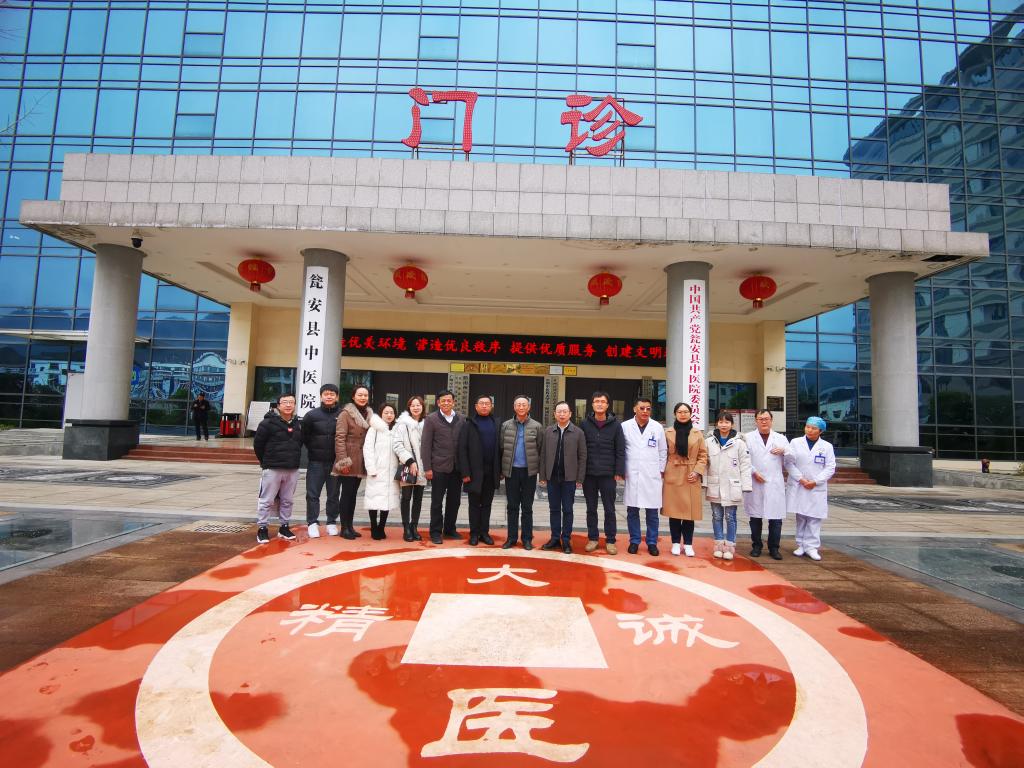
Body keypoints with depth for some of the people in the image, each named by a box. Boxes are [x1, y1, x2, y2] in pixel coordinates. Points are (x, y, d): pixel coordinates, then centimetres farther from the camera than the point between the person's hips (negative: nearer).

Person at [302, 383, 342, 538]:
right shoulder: (311, 415, 0)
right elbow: (304, 436, 7)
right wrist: (314, 450, 4)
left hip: (336, 462, 0)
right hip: (316, 461, 0)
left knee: (334, 494, 10)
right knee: (312, 494, 3)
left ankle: (332, 522, 21)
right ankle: (312, 523, 13)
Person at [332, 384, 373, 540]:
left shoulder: (369, 414, 11)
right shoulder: (346, 413, -8)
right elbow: (339, 438, -14)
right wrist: (343, 460, -20)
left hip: (361, 462, 6)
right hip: (349, 461, -6)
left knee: (353, 494, 12)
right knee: (346, 494, -1)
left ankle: (350, 526, 20)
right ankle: (344, 528, 7)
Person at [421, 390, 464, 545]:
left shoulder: (461, 420, 7)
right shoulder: (431, 419, -2)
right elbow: (426, 445, -4)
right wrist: (427, 468, -10)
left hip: (456, 468, 3)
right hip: (438, 468, -3)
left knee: (454, 501, 10)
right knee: (437, 502, 5)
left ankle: (450, 529, 25)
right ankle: (436, 532, 17)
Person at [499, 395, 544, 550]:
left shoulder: (537, 426, 0)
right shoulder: (506, 426, 4)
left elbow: (541, 450, 0)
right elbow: (501, 449, 5)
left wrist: (541, 470, -5)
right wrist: (500, 470, 3)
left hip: (529, 472, -1)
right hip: (511, 471, 1)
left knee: (527, 508, 7)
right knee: (512, 507, 9)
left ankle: (527, 539, 16)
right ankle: (511, 538, 18)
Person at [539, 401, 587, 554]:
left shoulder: (578, 432, -2)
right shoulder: (548, 431, 4)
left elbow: (582, 457, -2)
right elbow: (543, 454, 5)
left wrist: (580, 478, -6)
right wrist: (543, 476, 2)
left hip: (569, 477, -2)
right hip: (552, 477, 2)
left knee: (567, 510, 6)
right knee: (554, 509, 10)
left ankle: (566, 540, 16)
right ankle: (555, 538, 20)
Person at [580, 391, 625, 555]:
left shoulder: (615, 424, 0)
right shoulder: (585, 424, 2)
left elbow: (620, 450, 0)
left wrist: (619, 472, -6)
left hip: (608, 474, -1)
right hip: (589, 474, 1)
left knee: (609, 509, 7)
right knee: (591, 509, 11)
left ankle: (610, 540, 18)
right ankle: (592, 538, 22)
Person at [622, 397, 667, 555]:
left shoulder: (658, 427, 3)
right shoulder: (625, 426, -1)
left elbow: (663, 451, 10)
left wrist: (661, 470, 6)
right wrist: (622, 470, 0)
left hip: (652, 475, 1)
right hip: (632, 475, 0)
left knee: (652, 512, 6)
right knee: (632, 510, 6)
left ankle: (652, 542, 18)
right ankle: (634, 541, 19)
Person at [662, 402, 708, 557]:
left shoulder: (697, 433, 7)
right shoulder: (668, 432, 3)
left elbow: (703, 455, 6)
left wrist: (697, 472, -7)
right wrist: (663, 472, -4)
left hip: (691, 477, 1)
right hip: (672, 476, -1)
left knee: (689, 511, 3)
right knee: (674, 511, 3)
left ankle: (688, 544, 15)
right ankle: (676, 543, 15)